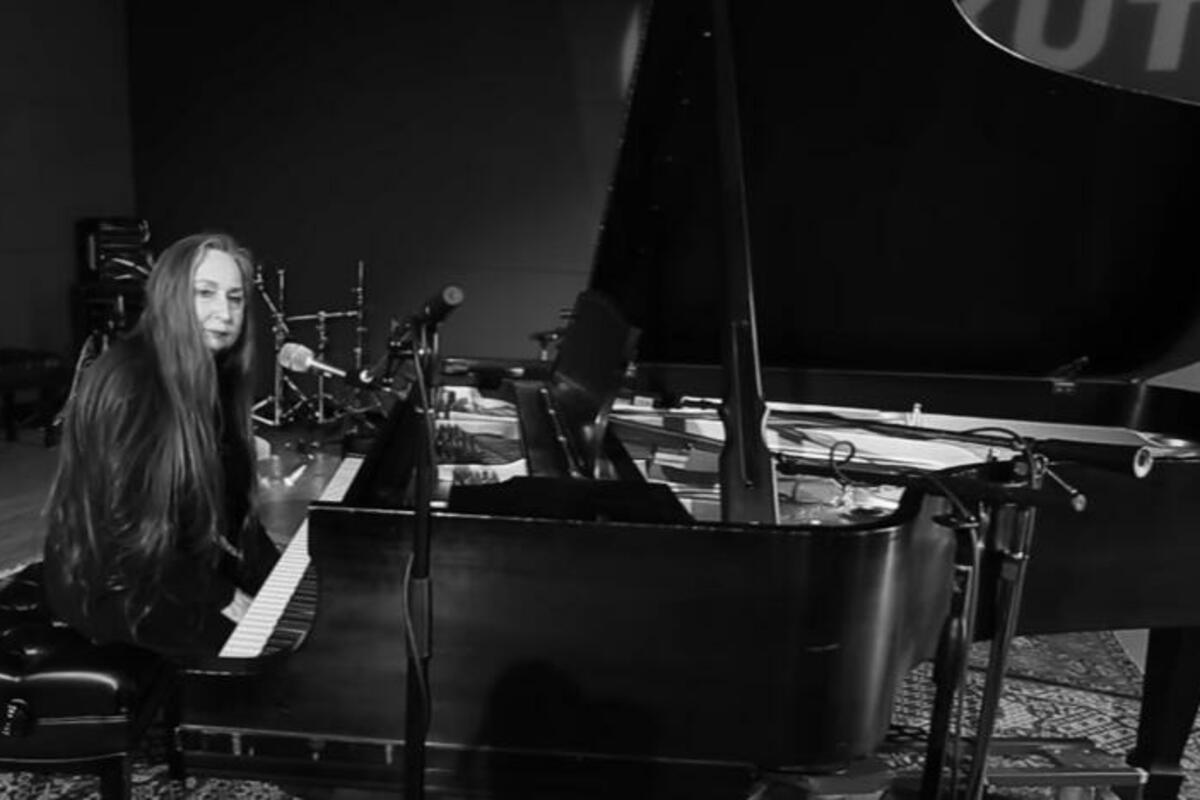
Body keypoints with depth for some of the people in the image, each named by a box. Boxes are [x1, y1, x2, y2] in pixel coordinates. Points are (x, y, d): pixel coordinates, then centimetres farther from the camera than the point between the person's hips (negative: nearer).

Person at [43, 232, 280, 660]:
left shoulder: (208, 376, 4)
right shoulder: (127, 381, -24)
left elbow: (224, 499, 4)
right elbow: (126, 528, -25)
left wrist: (275, 572, -6)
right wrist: (218, 596, -20)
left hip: (182, 555, 8)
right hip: (109, 582, -8)